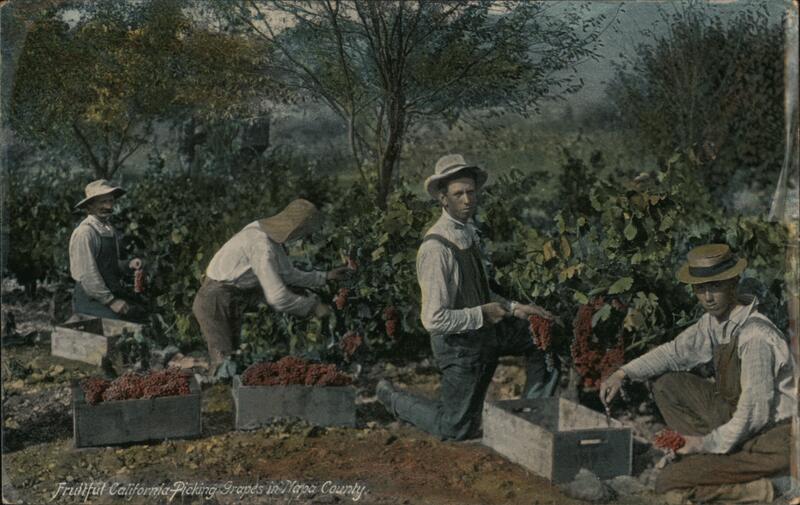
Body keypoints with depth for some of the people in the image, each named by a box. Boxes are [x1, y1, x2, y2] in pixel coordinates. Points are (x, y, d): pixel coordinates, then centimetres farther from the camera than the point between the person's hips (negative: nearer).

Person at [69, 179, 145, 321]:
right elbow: (87, 274, -17)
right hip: (89, 298, -8)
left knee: (143, 314, -10)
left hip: (112, 292, 8)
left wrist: (129, 265, 4)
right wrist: (110, 301, -17)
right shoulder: (84, 233, -13)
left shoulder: (110, 229, 14)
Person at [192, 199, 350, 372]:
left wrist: (326, 277, 14)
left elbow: (288, 274, 16)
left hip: (230, 303, 10)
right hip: (214, 303, -10)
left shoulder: (272, 235, 3)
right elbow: (278, 297, -28)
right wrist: (313, 306, -17)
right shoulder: (262, 246, -27)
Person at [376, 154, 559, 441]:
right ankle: (392, 398, 24)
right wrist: (483, 314, -21)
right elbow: (434, 320, -30)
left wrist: (514, 308, 0)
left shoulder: (468, 232, 1)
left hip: (487, 328, 8)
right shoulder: (436, 249, -28)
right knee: (457, 429, 3)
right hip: (460, 342, -8)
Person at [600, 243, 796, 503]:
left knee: (668, 483, -17)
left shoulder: (755, 336, -25)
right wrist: (622, 374, 1)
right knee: (667, 386, 9)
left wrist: (709, 444, -14)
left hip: (773, 437, -9)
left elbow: (755, 413, -25)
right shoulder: (716, 321, 0)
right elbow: (674, 352, 14)